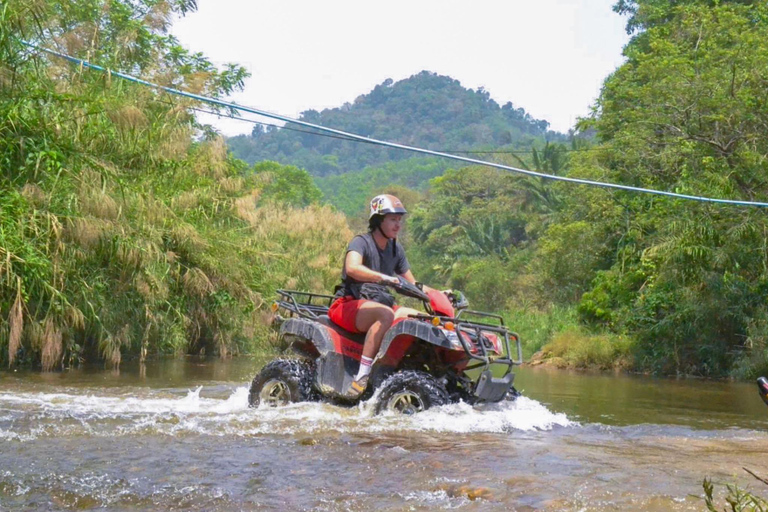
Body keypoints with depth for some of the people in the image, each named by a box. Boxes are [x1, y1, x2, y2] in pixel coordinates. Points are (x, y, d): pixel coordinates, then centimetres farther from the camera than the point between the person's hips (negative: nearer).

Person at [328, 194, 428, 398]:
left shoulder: (395, 249, 15)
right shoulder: (361, 242, -8)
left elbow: (412, 284, 21)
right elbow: (352, 268, -30)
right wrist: (384, 277, -42)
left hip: (379, 304, 7)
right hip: (348, 305, -7)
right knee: (386, 314, -37)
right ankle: (361, 377, -41)